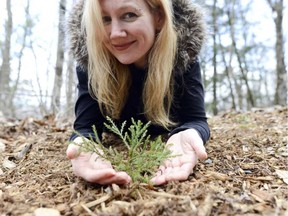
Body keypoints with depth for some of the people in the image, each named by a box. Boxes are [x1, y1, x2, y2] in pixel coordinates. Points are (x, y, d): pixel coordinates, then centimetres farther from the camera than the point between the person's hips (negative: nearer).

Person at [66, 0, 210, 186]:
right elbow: (86, 126, -34)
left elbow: (195, 119, -33)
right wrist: (83, 145, -59)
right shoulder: (90, 58, -31)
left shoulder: (183, 50, -31)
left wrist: (185, 136, -58)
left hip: (166, 140, 1)